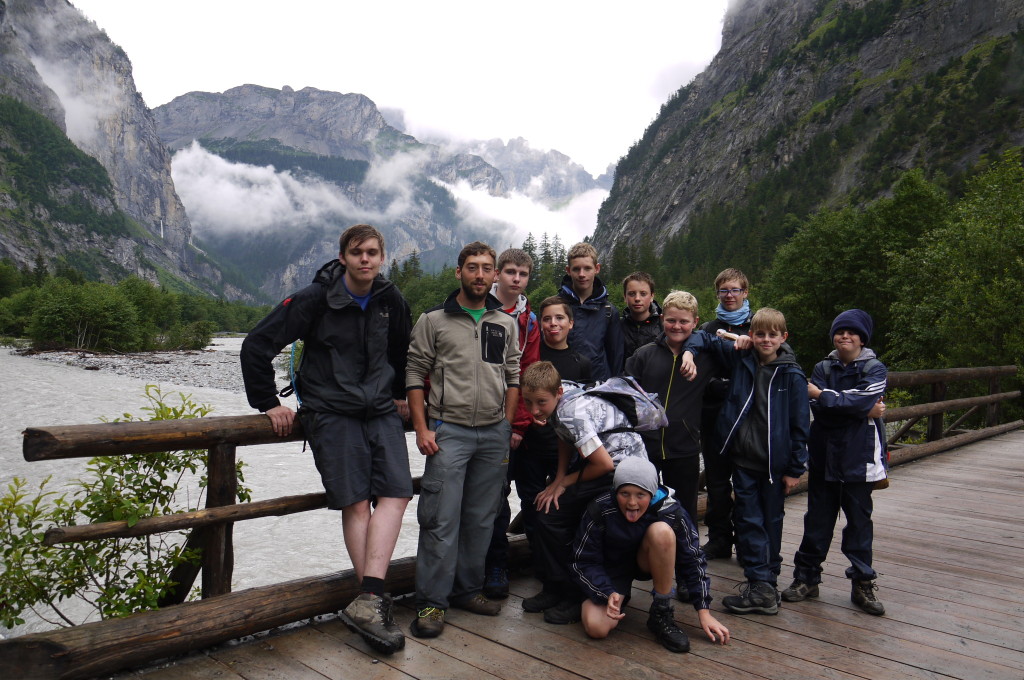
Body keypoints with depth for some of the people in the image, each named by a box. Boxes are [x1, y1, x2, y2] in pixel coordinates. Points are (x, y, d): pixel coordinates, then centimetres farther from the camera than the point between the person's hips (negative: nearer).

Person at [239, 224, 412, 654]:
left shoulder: (391, 301, 6)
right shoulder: (315, 299, -8)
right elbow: (257, 345, -6)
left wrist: (400, 395, 26)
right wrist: (267, 403, -5)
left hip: (381, 412, 4)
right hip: (331, 413, -4)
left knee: (394, 493, -12)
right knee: (356, 503, -8)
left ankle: (368, 601, -15)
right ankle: (373, 599, 0)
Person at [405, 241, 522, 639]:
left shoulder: (506, 324, 13)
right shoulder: (433, 321, 3)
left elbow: (513, 376, 15)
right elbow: (415, 374, 1)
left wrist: (507, 427, 8)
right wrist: (422, 428, -7)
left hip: (494, 434, 4)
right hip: (448, 431, -3)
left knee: (481, 518, 10)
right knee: (441, 519, -5)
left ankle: (467, 589, 24)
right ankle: (431, 601, 6)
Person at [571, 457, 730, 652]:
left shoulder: (671, 511, -24)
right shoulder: (600, 510, -27)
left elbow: (693, 560, -13)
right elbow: (584, 561, -18)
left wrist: (703, 612, -16)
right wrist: (608, 594, -33)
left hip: (647, 563, 1)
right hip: (611, 572, 0)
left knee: (661, 531, -33)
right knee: (596, 628, -26)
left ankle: (662, 614, -17)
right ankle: (620, 598, 11)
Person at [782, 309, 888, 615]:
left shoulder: (874, 369, 0)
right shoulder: (822, 368, 7)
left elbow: (861, 400, -19)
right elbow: (819, 410, -8)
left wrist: (821, 395, -12)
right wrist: (865, 410, -15)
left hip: (859, 458, -2)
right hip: (823, 455, 2)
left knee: (859, 520, 6)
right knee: (817, 519, 9)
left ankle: (862, 584, 19)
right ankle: (807, 577, 19)